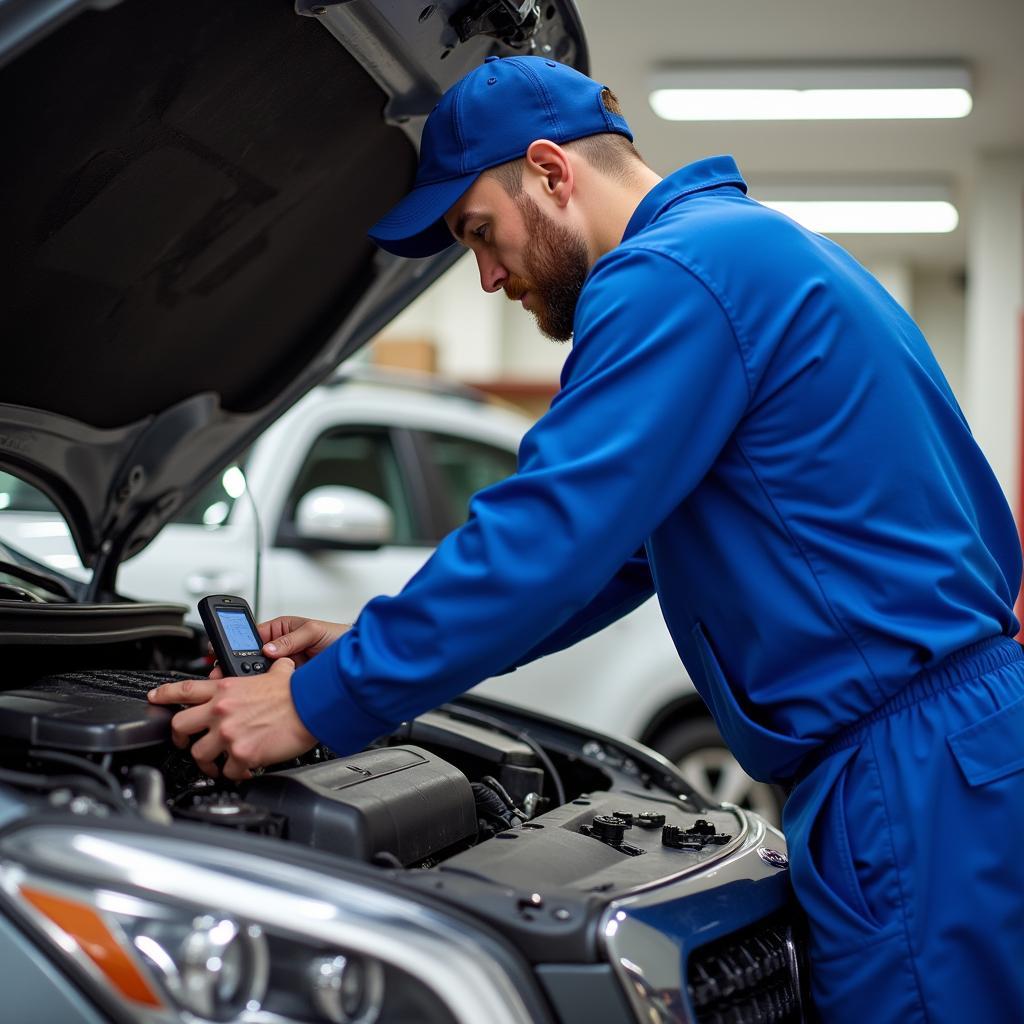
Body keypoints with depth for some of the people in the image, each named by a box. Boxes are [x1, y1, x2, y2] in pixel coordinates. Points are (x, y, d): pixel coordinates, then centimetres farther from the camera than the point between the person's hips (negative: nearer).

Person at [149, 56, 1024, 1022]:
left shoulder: (672, 274, -13)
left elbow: (547, 535, -20)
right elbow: (614, 550, 22)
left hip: (919, 787, -10)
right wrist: (377, 644, 18)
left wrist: (319, 703, -11)